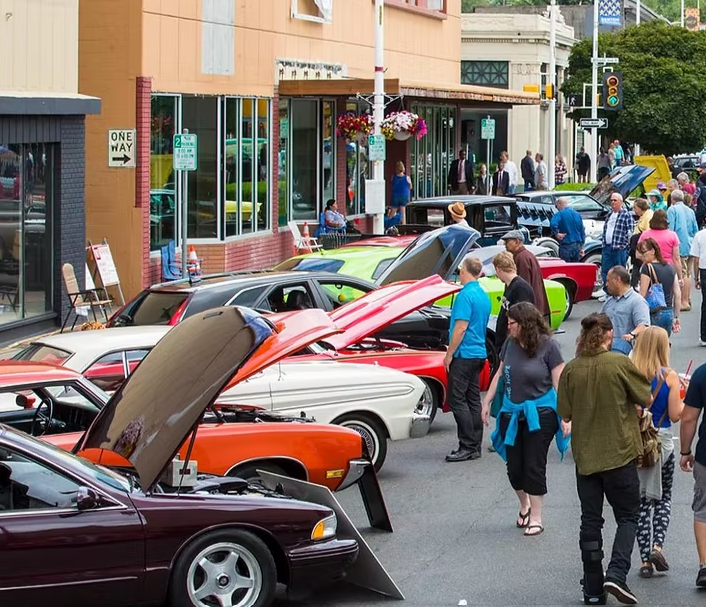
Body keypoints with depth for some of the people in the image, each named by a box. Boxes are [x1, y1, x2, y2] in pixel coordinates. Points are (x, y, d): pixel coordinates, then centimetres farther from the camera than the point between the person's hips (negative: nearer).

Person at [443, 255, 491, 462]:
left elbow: (461, 328, -20)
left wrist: (449, 354, -13)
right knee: (473, 400, 11)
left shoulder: (465, 295, -16)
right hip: (479, 353, 9)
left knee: (458, 400, -6)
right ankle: (475, 446, 13)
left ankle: (468, 447, -9)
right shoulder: (484, 296, 12)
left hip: (464, 354, -9)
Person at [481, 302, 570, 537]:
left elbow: (559, 383, -12)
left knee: (534, 466, -1)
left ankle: (536, 518, 11)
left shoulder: (547, 346, -13)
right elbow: (499, 374, 14)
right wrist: (487, 402, 14)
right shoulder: (510, 344, 1)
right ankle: (524, 506, 34)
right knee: (514, 467, 8)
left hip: (539, 414, -5)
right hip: (512, 414, 5)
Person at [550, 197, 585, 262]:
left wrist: (556, 234, -13)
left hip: (566, 247, -6)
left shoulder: (559, 214, -8)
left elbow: (553, 224, -30)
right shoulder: (578, 214, 12)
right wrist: (581, 246, 21)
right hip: (577, 246, 6)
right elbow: (582, 232, 16)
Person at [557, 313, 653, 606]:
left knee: (590, 521, 10)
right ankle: (616, 573, -10)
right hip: (619, 453, -3)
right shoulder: (620, 363, -12)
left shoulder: (571, 370, -4)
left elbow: (565, 415, 1)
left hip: (585, 456, 3)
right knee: (628, 516, 9)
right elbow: (647, 398, -1)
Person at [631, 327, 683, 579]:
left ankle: (645, 558, 7)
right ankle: (657, 545, -3)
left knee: (641, 502, 10)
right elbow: (675, 415, -7)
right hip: (661, 441, -1)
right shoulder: (670, 376, -10)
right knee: (663, 497, 17)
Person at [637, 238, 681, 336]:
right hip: (669, 313, 6)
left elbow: (642, 295, -11)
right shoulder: (670, 268, 10)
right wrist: (676, 317, 17)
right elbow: (678, 295, 10)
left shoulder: (647, 268, -9)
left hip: (654, 314, -6)